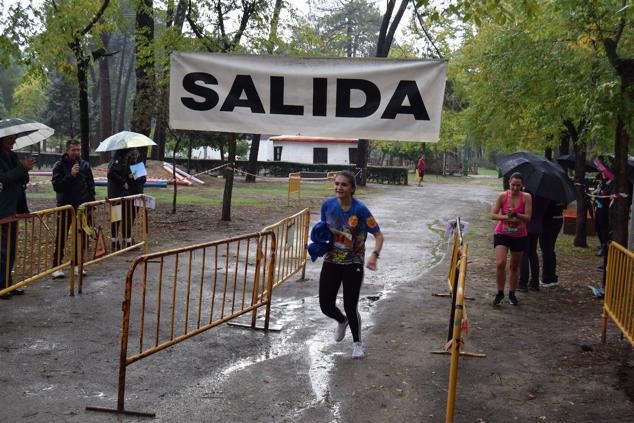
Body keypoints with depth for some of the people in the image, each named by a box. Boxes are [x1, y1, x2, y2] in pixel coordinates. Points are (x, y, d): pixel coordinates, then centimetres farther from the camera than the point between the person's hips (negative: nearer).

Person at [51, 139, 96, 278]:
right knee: (61, 238, -2)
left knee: (82, 237, 6)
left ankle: (77, 265, 17)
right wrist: (70, 175, -24)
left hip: (82, 207, 4)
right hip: (65, 207, -3)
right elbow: (56, 186, -14)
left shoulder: (85, 165, 7)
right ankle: (57, 267, 2)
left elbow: (91, 186, 13)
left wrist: (91, 203, 6)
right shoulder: (59, 165, -4)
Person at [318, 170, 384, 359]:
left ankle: (357, 343, 27)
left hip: (352, 265, -3)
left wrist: (374, 255, -31)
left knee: (350, 307, -2)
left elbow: (378, 235, -14)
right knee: (326, 306, 5)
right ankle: (342, 321, 43)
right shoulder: (328, 205, -7)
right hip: (331, 262, 4)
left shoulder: (360, 210, -18)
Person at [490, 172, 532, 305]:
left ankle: (512, 294, 28)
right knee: (500, 263, -17)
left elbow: (528, 218, -11)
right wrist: (506, 217, -22)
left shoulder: (526, 197, -7)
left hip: (519, 236, 1)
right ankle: (500, 292, 1)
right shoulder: (502, 196, -6)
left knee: (514, 267, 12)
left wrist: (515, 214, -28)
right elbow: (493, 215, -6)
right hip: (502, 233, -1)